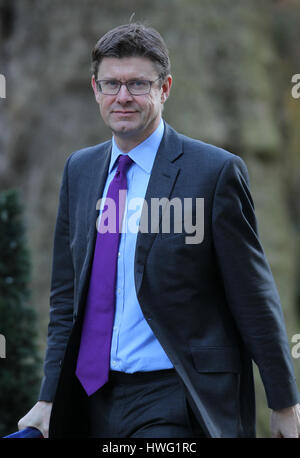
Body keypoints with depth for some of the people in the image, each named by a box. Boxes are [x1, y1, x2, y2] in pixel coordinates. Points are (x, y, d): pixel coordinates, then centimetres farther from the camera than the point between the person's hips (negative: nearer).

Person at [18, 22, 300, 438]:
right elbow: (66, 298, 14)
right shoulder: (79, 170, 11)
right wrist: (50, 399, 9)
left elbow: (255, 299, -5)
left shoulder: (215, 171, -7)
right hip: (92, 400, 5)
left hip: (173, 404, -5)